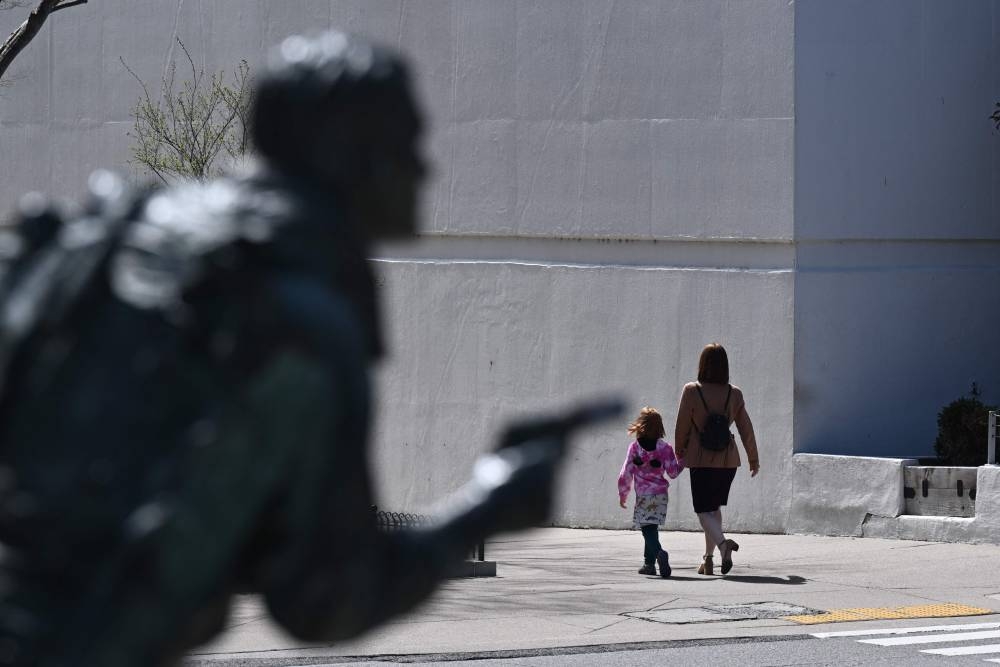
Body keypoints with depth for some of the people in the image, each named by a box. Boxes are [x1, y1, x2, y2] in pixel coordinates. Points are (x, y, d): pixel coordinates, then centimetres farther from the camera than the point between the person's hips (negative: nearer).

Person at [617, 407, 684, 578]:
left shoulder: (634, 447, -5)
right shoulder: (664, 447, -3)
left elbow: (626, 474, -3)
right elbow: (673, 472, -3)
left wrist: (622, 495, 9)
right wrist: (682, 461, 16)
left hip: (642, 495, -3)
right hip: (660, 494, 3)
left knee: (648, 529, -5)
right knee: (652, 527, 18)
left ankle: (659, 553, -31)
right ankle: (649, 563, 22)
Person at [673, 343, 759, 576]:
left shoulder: (692, 391, -11)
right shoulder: (735, 394, -2)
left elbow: (682, 426, -5)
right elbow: (746, 429, 4)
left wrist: (679, 453, 13)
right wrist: (753, 459, 16)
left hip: (701, 460, -4)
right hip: (728, 460, 4)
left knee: (704, 511, 0)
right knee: (714, 507, 19)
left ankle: (723, 542, -28)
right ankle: (708, 558, 20)